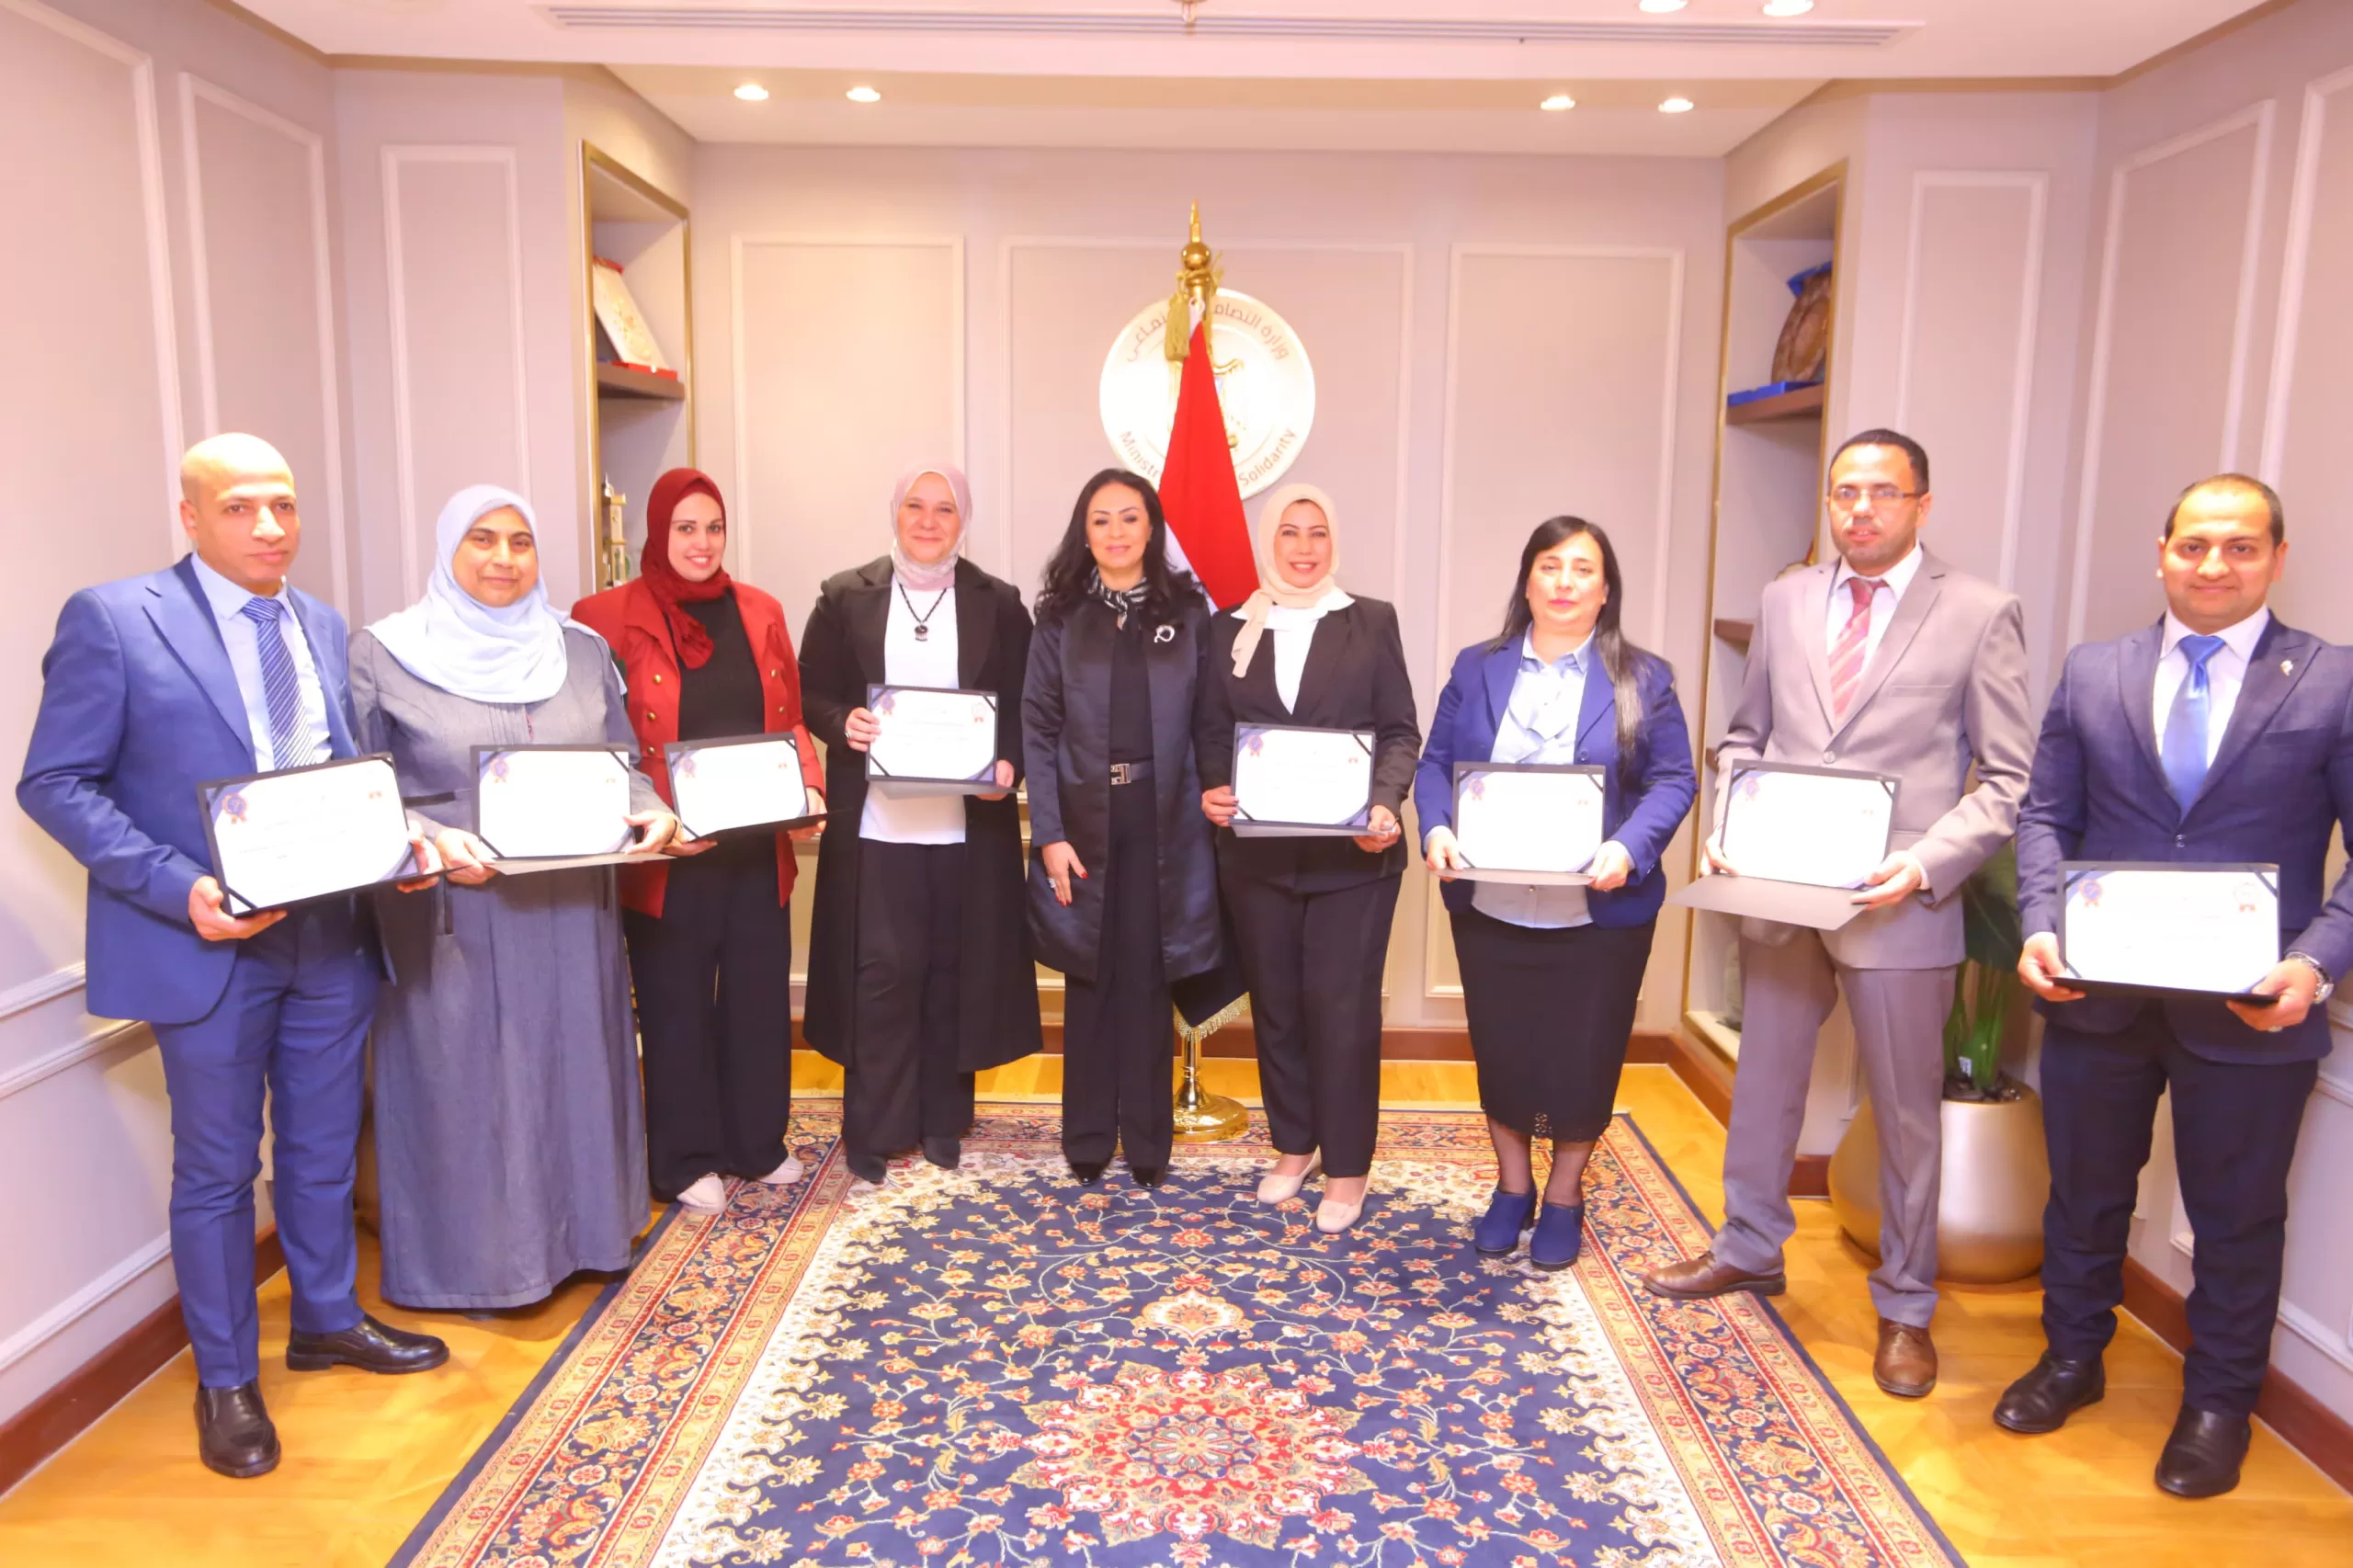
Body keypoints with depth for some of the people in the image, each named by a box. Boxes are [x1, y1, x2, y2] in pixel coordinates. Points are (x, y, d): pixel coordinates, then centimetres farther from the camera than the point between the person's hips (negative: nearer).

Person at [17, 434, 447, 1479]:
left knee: (324, 1149, 18)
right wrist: (179, 888, -22)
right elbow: (55, 785, -10)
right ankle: (226, 1380, 28)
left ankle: (328, 1320, 39)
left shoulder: (324, 629, 8)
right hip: (211, 944, -5)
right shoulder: (112, 620, -9)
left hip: (332, 934, 5)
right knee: (218, 1171, 10)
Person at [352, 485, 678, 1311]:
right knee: (464, 1079, 5)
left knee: (573, 1068, 13)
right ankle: (472, 1258, 22)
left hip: (572, 913, 4)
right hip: (453, 917, -3)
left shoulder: (583, 650, 7)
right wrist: (431, 841, -21)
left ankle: (580, 1226, 31)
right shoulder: (383, 654, -3)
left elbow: (622, 763, 12)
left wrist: (651, 811, -8)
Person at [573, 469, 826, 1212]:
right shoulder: (608, 616, -5)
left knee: (760, 993, 13)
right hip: (667, 856, -4)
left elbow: (791, 720, 13)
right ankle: (686, 1160, 24)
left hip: (758, 846, 4)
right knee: (677, 1004, 8)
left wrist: (809, 786, -5)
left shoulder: (760, 612, 8)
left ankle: (757, 1143, 30)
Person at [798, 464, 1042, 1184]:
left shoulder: (999, 603, 6)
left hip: (969, 824, 1)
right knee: (881, 974, 1)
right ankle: (872, 1132, 15)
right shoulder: (845, 596, 4)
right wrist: (843, 723, -16)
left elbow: (1024, 706, 4)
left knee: (957, 974, 9)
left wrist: (1008, 765, -13)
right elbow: (811, 693, 5)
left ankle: (943, 1123, 24)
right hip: (875, 824, -1)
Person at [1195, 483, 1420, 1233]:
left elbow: (1400, 731, -2)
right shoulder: (1231, 628, 7)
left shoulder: (1372, 622, 2)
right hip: (1258, 851, 3)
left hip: (1351, 852, -2)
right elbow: (1210, 730, 5)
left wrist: (1384, 805, -19)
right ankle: (1293, 1147, 29)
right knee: (1275, 1004, 12)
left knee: (1343, 1008, 1)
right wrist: (1212, 790, -15)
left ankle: (1346, 1168, 14)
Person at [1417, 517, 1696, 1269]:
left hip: (1599, 912, -1)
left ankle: (1563, 1197, 30)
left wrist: (1629, 848, -21)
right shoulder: (1477, 667, 6)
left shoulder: (1643, 678, 1)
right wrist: (1437, 830, -16)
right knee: (1499, 1049, 12)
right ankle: (1511, 1186, 34)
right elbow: (1435, 764, 4)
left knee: (1582, 1056, 8)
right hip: (1490, 905, 2)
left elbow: (1673, 780, -4)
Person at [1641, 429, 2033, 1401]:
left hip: (1899, 903, -4)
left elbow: (2008, 780, -5)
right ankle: (1749, 1247, 39)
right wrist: (1728, 826, -4)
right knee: (1764, 1081, 18)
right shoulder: (1785, 601, 7)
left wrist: (1926, 863, -18)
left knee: (1907, 1111, 9)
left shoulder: (1980, 615, -5)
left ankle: (1905, 1307, 28)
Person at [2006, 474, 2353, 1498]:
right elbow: (2047, 816, 4)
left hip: (2252, 1009, -2)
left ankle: (2217, 1406, 35)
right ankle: (2072, 1359, 39)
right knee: (2084, 1193, 18)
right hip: (2098, 993, 2)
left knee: (2237, 1219, 14)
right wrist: (2041, 927, -11)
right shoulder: (2092, 674, 3)